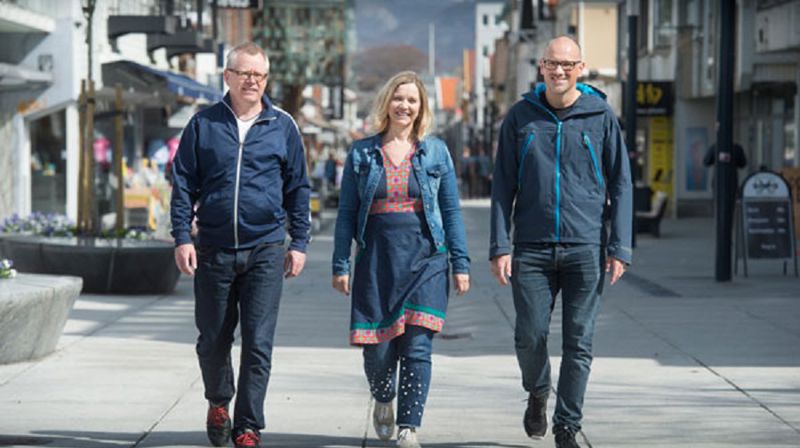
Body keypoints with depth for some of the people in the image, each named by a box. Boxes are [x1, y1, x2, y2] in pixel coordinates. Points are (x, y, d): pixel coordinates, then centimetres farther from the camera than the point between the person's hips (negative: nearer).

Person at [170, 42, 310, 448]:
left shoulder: (282, 126, 5)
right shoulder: (204, 124, 4)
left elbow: (298, 188, 11)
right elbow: (183, 183, 6)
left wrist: (299, 243, 7)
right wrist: (182, 238, -2)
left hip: (265, 251, -1)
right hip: (213, 250, 1)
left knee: (258, 344, -5)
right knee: (212, 340, 11)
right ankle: (218, 402, 36)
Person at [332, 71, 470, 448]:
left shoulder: (435, 152, 7)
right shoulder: (362, 154, 7)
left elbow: (451, 211, 8)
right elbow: (346, 213, 8)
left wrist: (460, 264, 4)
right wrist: (341, 265, 3)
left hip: (425, 261, -1)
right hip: (377, 261, 1)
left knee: (417, 347, -9)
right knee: (377, 349, 3)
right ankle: (383, 400, 34)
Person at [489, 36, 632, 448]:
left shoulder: (600, 117, 3)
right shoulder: (521, 117, 5)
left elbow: (621, 185, 5)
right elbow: (503, 186, 7)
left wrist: (619, 248, -2)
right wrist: (500, 246, -2)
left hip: (585, 248, 0)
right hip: (532, 248, 0)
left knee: (578, 344, 0)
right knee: (530, 336, -4)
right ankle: (537, 394, 26)